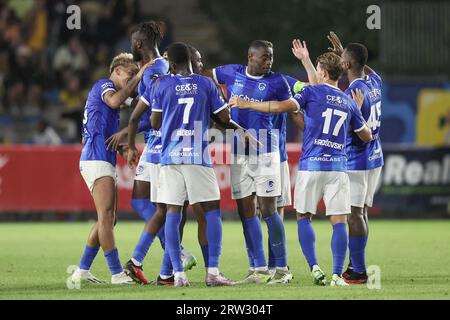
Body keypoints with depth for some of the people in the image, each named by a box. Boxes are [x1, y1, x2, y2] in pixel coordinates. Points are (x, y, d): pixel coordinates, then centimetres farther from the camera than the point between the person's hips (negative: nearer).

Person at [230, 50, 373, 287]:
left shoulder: (312, 92, 0)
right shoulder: (349, 103, 13)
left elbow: (281, 107, -14)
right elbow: (367, 137, 23)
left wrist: (246, 104, -6)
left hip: (311, 166, -2)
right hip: (338, 167, 3)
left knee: (303, 217, 12)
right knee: (339, 221, 0)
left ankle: (314, 268, 0)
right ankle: (337, 274, -10)